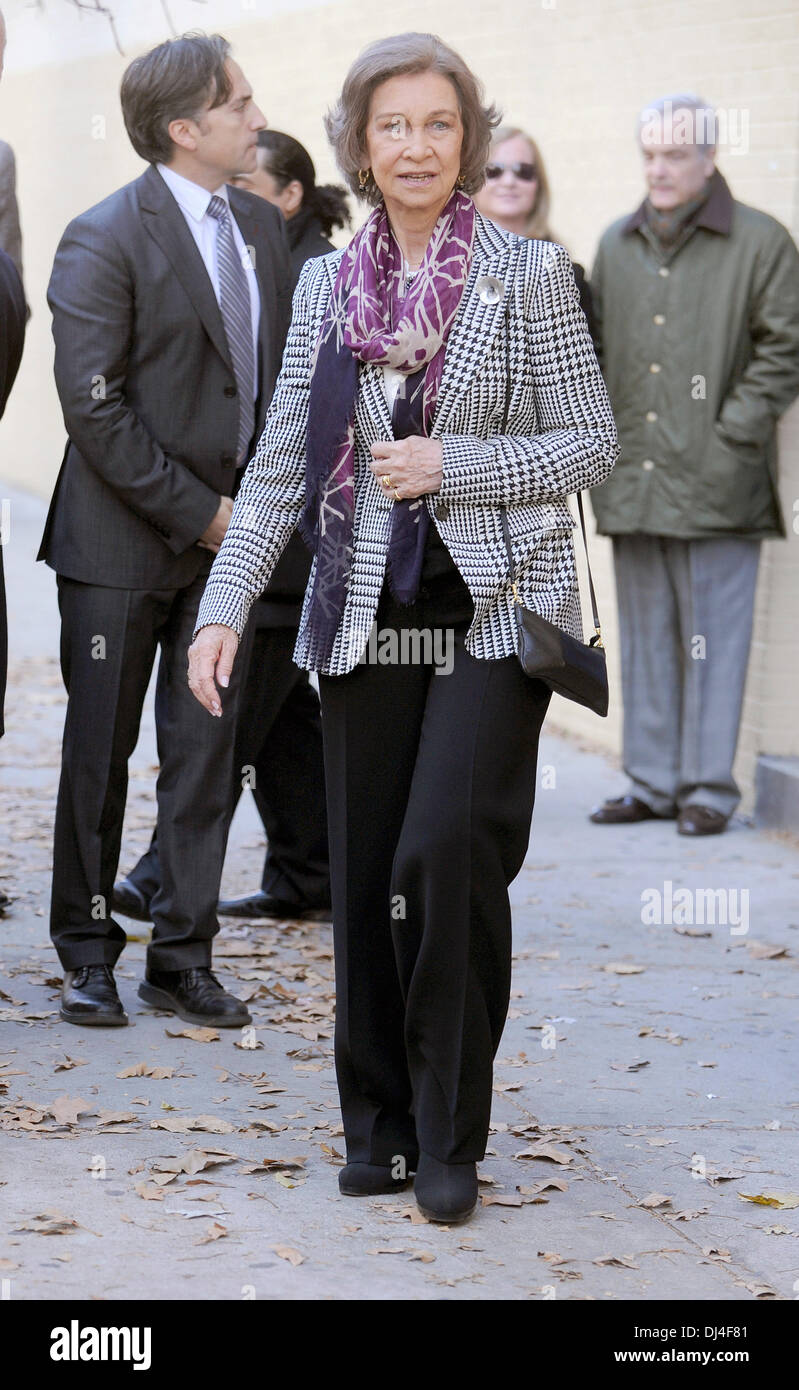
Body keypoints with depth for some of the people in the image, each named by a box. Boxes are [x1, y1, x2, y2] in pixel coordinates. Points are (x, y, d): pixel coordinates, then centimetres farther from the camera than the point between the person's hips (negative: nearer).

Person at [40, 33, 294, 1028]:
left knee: (206, 750, 7)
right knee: (100, 751, 5)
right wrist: (195, 511, -15)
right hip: (123, 540, -6)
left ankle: (183, 957, 15)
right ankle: (86, 955, 18)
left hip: (232, 529, 6)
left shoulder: (260, 226, 9)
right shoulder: (105, 240, -13)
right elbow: (94, 407, -16)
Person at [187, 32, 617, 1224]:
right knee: (366, 878, 6)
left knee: (447, 850, -16)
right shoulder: (326, 287, 9)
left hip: (495, 612, -4)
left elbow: (594, 442, -1)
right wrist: (227, 603, 2)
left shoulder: (529, 275, -1)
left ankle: (450, 1133, -2)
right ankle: (379, 1124, 19)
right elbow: (281, 463, 10)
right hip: (369, 621, 4)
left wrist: (454, 465, -13)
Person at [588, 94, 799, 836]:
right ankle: (652, 781, 17)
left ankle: (708, 785, 5)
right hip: (633, 481, 5)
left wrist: (733, 434, -10)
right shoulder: (617, 245, 14)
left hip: (714, 480, -5)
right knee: (645, 634, 10)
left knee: (712, 634, -2)